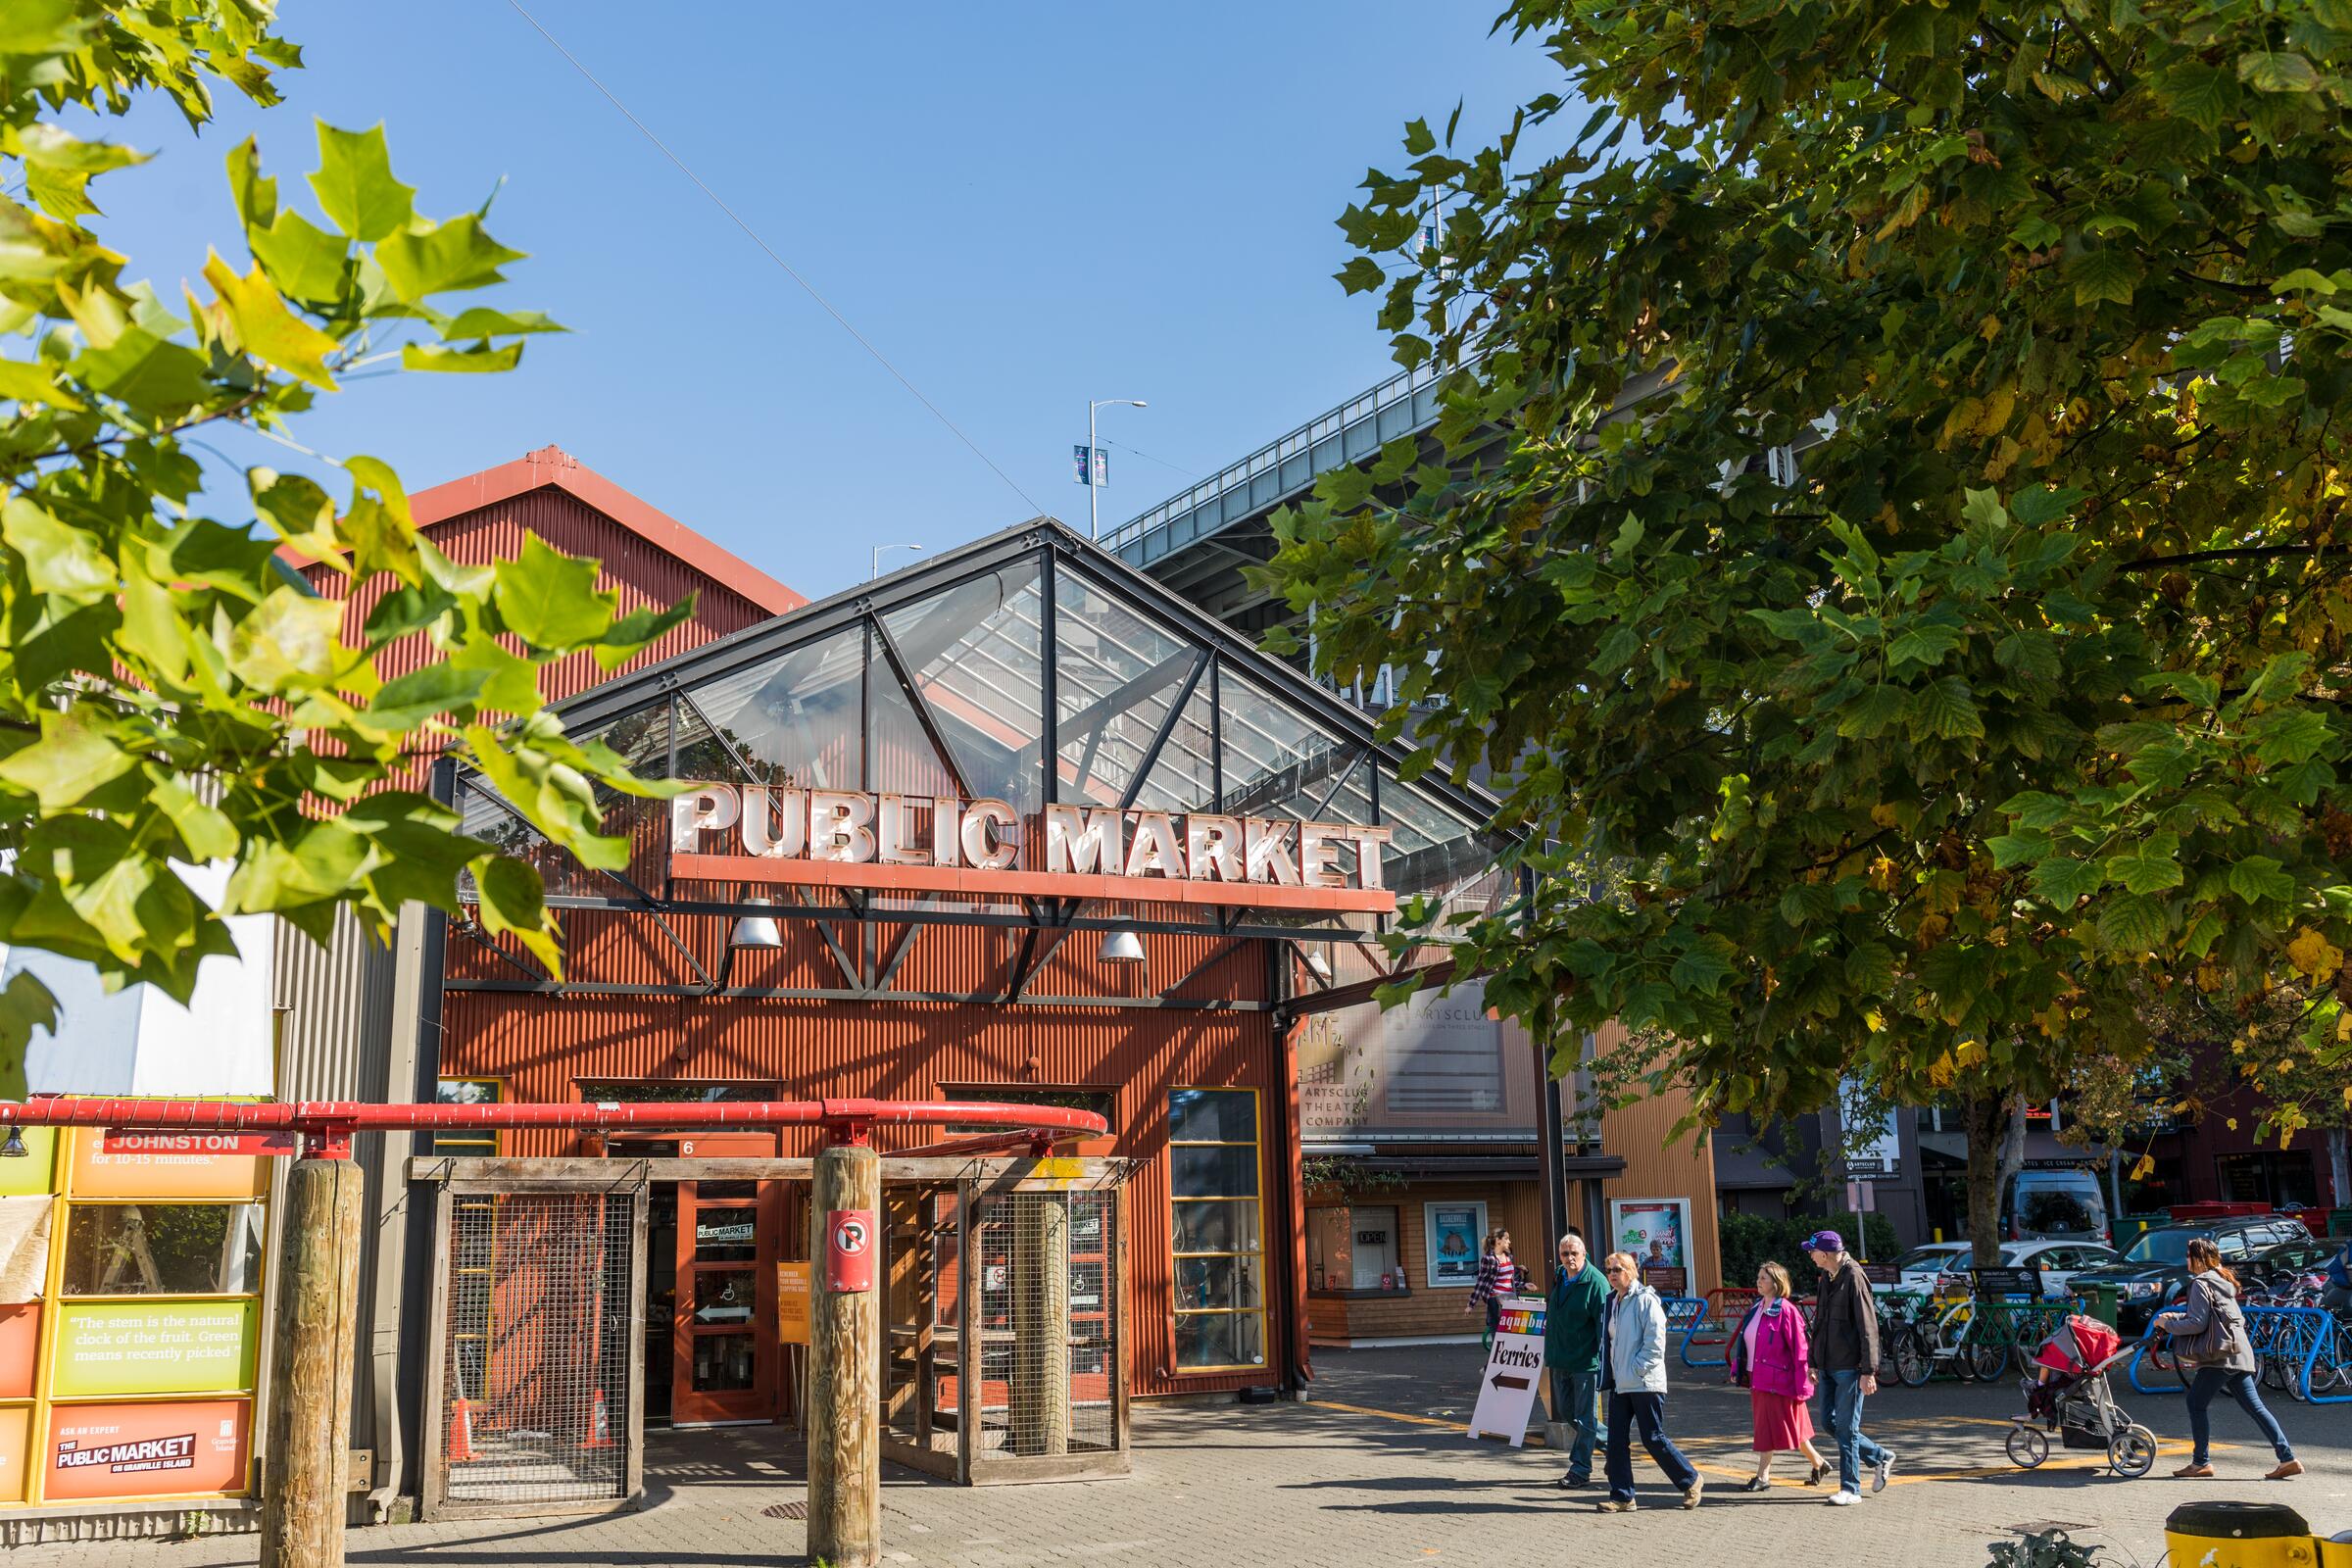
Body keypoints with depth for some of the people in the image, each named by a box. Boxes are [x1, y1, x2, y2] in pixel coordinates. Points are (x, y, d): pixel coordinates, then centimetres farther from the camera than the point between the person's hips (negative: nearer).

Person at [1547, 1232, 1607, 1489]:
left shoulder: (1596, 1282, -14)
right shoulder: (1558, 1278, 8)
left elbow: (1604, 1325, -15)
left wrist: (1603, 1361, -18)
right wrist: (1550, 1352, 21)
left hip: (1586, 1362, -8)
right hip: (1560, 1361, 8)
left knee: (1584, 1418, 0)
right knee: (1566, 1413, 15)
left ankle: (1580, 1470, 7)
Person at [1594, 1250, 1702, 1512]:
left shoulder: (1645, 1300, -11)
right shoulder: (1611, 1303, 14)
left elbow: (1655, 1341, -16)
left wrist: (1636, 1368, -17)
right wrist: (1609, 1374, 12)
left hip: (1645, 1383, -8)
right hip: (1620, 1384, 8)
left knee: (1654, 1439, 0)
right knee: (1616, 1440, 3)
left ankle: (1690, 1480, 20)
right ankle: (1622, 1497, 9)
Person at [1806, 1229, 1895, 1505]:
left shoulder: (1854, 1278, -14)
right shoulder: (1827, 1278, 13)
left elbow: (1868, 1327, -16)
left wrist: (1868, 1371, -18)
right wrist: (1815, 1361, 19)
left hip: (1849, 1367, -9)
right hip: (1829, 1366, 9)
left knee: (1846, 1428, -3)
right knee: (1829, 1422, 11)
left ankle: (1850, 1489, 6)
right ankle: (1881, 1457, 28)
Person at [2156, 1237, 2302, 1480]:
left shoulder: (2201, 1284, -11)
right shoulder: (2222, 1281, 18)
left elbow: (2198, 1323, -17)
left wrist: (2167, 1324, -5)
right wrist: (2176, 1317, 21)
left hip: (2220, 1355, -9)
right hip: (2238, 1352, 9)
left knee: (2196, 1403, -1)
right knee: (2254, 1406, 8)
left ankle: (2200, 1463, 3)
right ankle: (2287, 1458, 3)